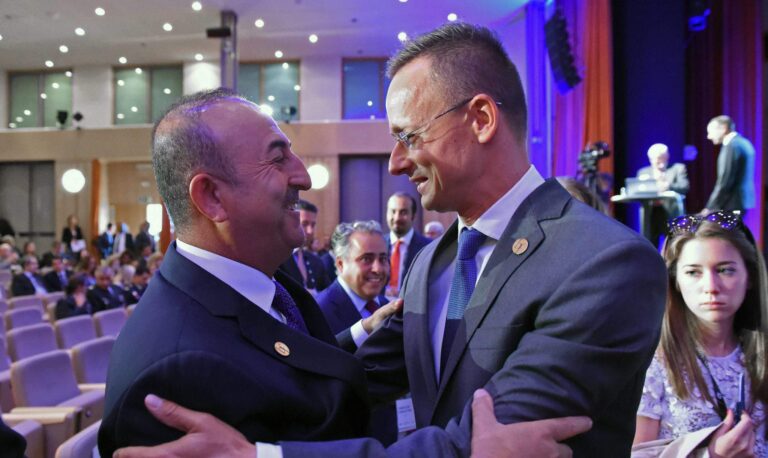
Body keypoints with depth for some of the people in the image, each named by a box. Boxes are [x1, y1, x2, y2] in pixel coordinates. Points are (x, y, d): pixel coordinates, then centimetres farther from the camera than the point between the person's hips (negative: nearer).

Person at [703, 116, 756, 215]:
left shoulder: (732, 146, -16)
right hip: (742, 199, 10)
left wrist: (710, 207, -16)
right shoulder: (743, 143, 15)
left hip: (732, 203, -10)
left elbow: (725, 181, -20)